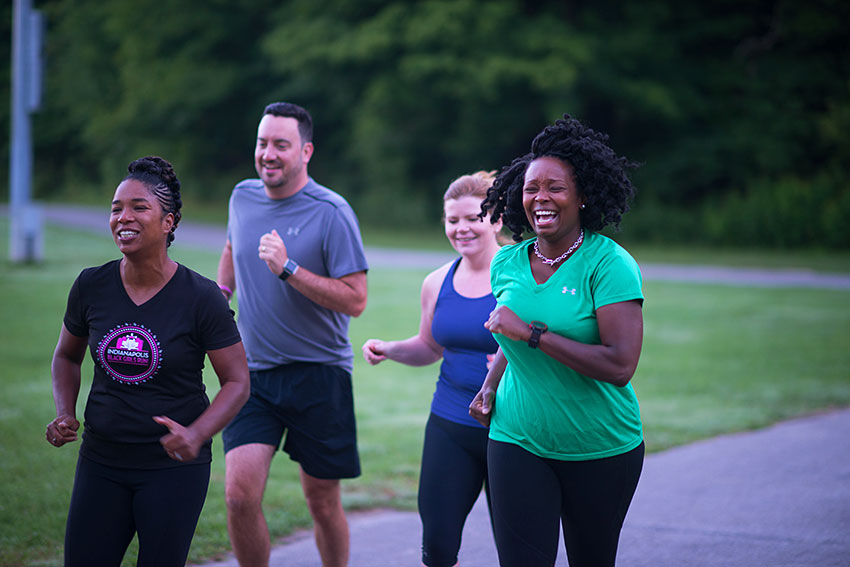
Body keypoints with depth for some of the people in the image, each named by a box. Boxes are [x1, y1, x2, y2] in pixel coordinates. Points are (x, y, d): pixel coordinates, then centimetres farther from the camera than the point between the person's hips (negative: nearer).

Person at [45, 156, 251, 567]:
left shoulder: (200, 298, -11)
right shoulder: (92, 286, -1)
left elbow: (237, 382, -6)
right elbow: (67, 356, 17)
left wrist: (197, 433, -23)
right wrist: (65, 416, 0)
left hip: (174, 468, -3)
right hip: (101, 462, 3)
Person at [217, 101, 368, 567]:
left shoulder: (331, 213, -11)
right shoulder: (243, 197, 6)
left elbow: (355, 301, -17)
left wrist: (288, 269, -24)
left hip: (318, 375, -3)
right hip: (253, 373, 4)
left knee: (322, 502, 7)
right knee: (239, 494, -11)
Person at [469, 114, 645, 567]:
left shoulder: (609, 264, -14)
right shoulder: (507, 264, 3)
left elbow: (620, 366, -24)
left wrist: (531, 333, -23)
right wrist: (490, 386, 6)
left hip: (601, 449, -3)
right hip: (519, 441, 3)